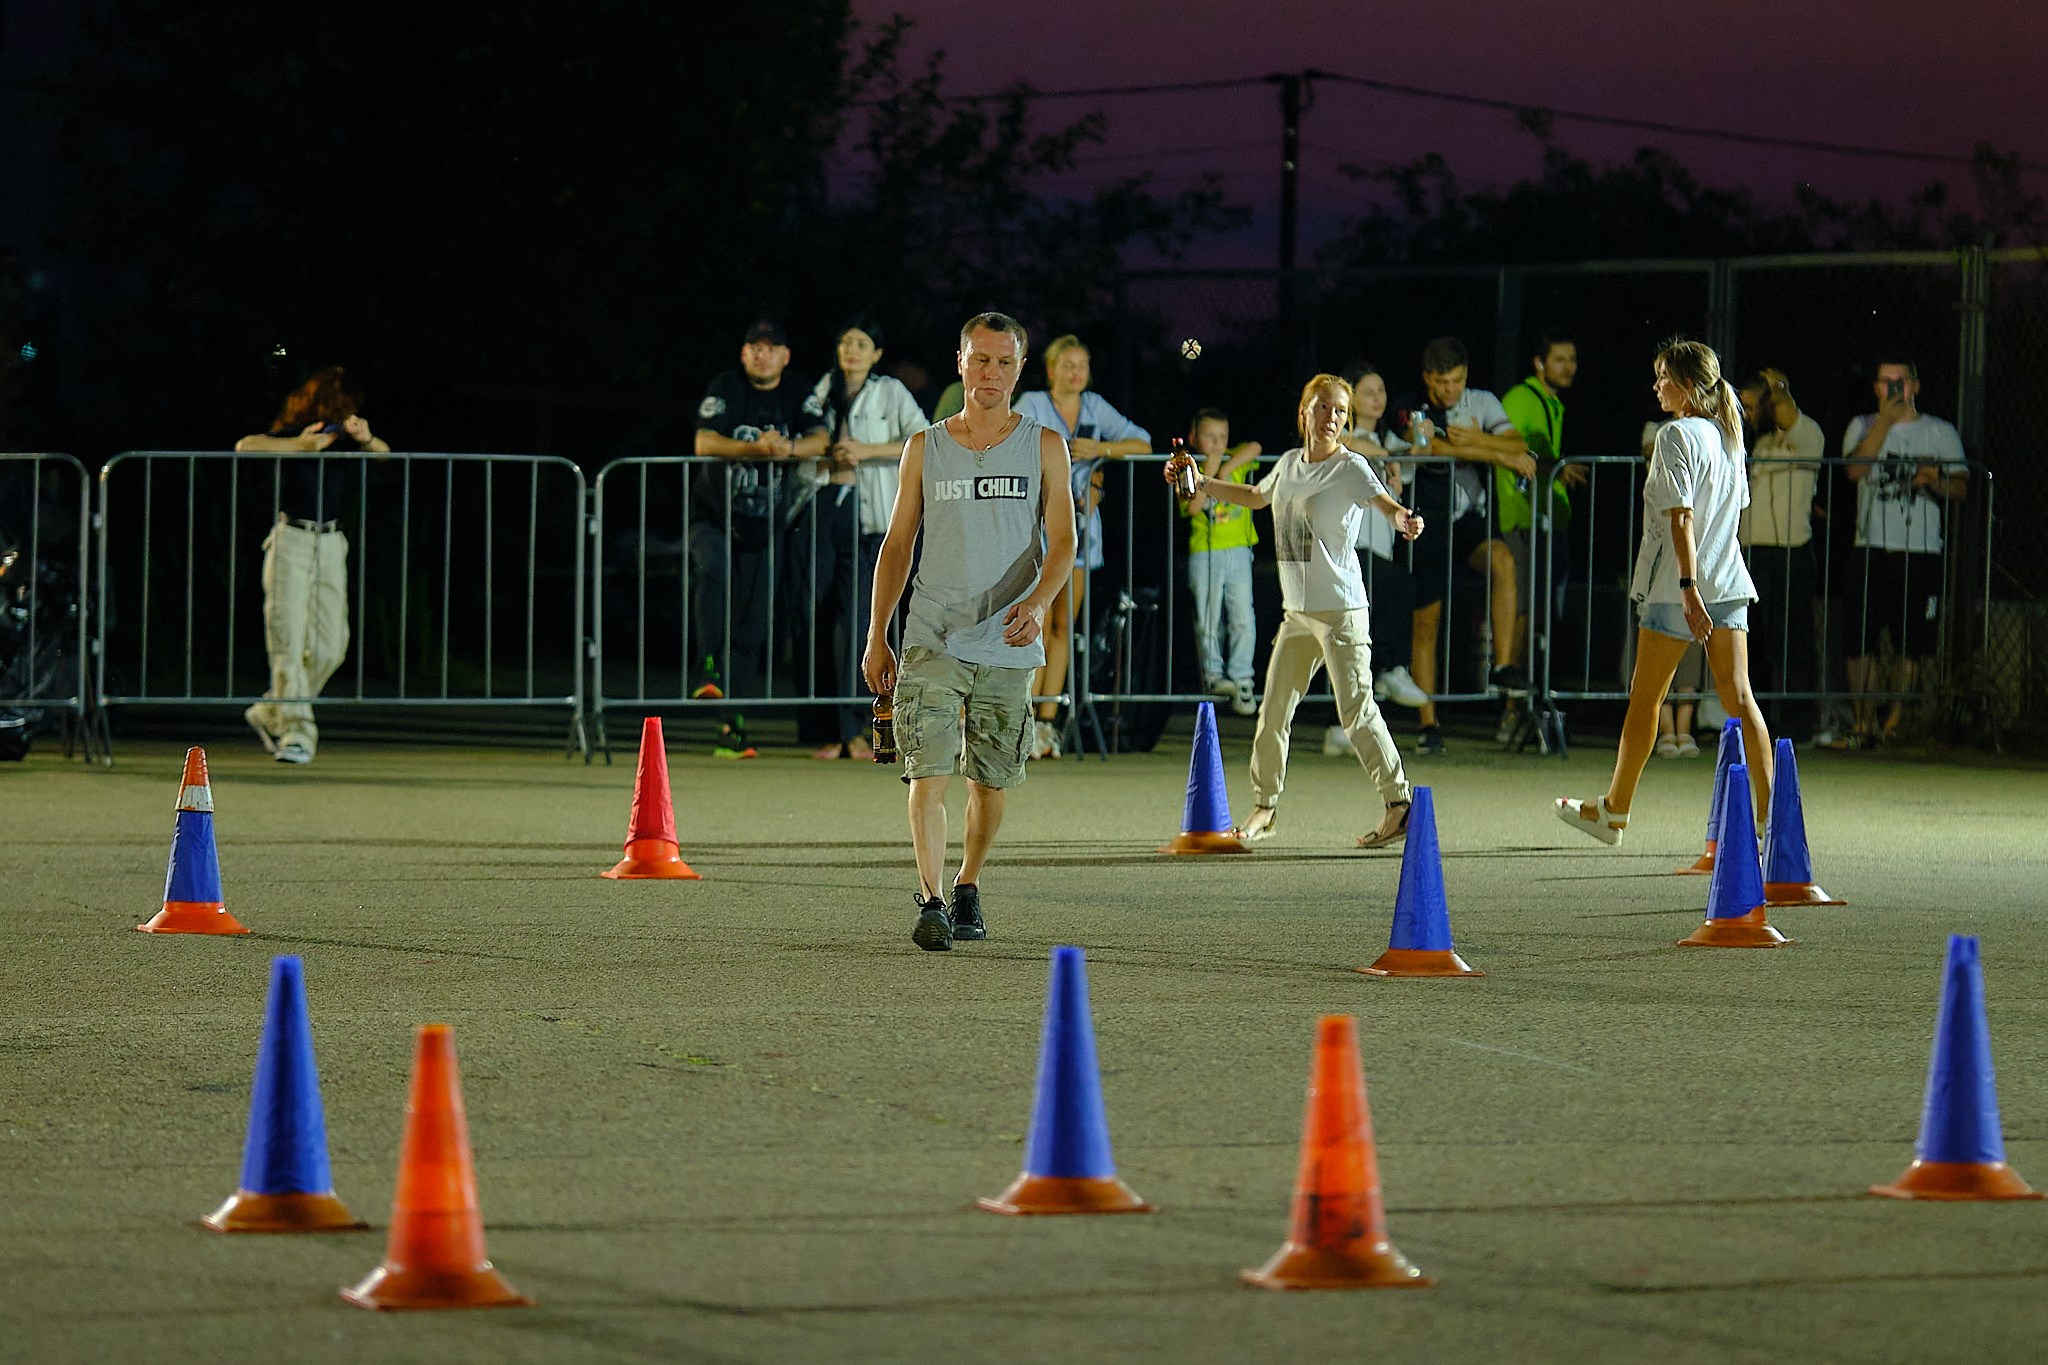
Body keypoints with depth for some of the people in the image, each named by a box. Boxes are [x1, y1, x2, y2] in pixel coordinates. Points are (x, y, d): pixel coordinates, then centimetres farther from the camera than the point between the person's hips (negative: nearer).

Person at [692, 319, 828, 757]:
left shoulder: (800, 395, 4)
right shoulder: (726, 389, -4)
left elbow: (819, 440, -10)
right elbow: (704, 442, -16)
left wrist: (788, 448, -31)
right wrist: (756, 447, -30)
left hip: (764, 524, 2)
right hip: (713, 518, -2)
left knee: (752, 629, 2)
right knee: (713, 570, -35)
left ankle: (731, 727, 5)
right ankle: (710, 670, -35)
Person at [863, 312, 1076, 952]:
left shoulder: (1044, 447, 5)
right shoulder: (924, 448, 7)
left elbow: (1062, 541, -1)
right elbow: (897, 544, 11)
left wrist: (1037, 602, -20)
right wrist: (876, 638, 7)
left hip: (1007, 643, 1)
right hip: (932, 638, -1)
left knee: (990, 780, 9)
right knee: (928, 772, -14)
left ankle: (968, 889, 28)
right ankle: (931, 901, -17)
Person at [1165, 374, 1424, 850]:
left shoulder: (1350, 467, -8)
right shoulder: (1289, 463, 12)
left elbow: (1383, 502, -28)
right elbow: (1256, 497, 32)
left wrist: (1403, 519, -50)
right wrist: (1199, 483, 30)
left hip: (1341, 609, -7)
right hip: (1297, 610, 7)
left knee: (1357, 710, -10)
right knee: (1273, 710, 9)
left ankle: (1399, 805, -5)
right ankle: (1264, 807, 21)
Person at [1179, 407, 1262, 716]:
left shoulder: (1235, 461, 10)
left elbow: (1255, 448, -7)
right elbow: (1193, 506, -14)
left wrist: (1227, 466, -10)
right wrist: (1208, 472, -16)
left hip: (1238, 551, 2)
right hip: (1205, 552, -2)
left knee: (1243, 618, -3)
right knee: (1208, 620, 3)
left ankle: (1241, 676, 1)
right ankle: (1213, 673, 14)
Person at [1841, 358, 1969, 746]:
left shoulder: (1940, 432, 12)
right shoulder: (1862, 426, 13)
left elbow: (1962, 487, 7)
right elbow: (1855, 470, -7)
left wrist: (1936, 482, -15)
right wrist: (1885, 422, -12)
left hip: (1921, 550, 0)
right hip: (1871, 549, 0)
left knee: (1910, 643, -2)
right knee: (1860, 640, -7)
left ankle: (1895, 720, 6)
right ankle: (1864, 721, -1)